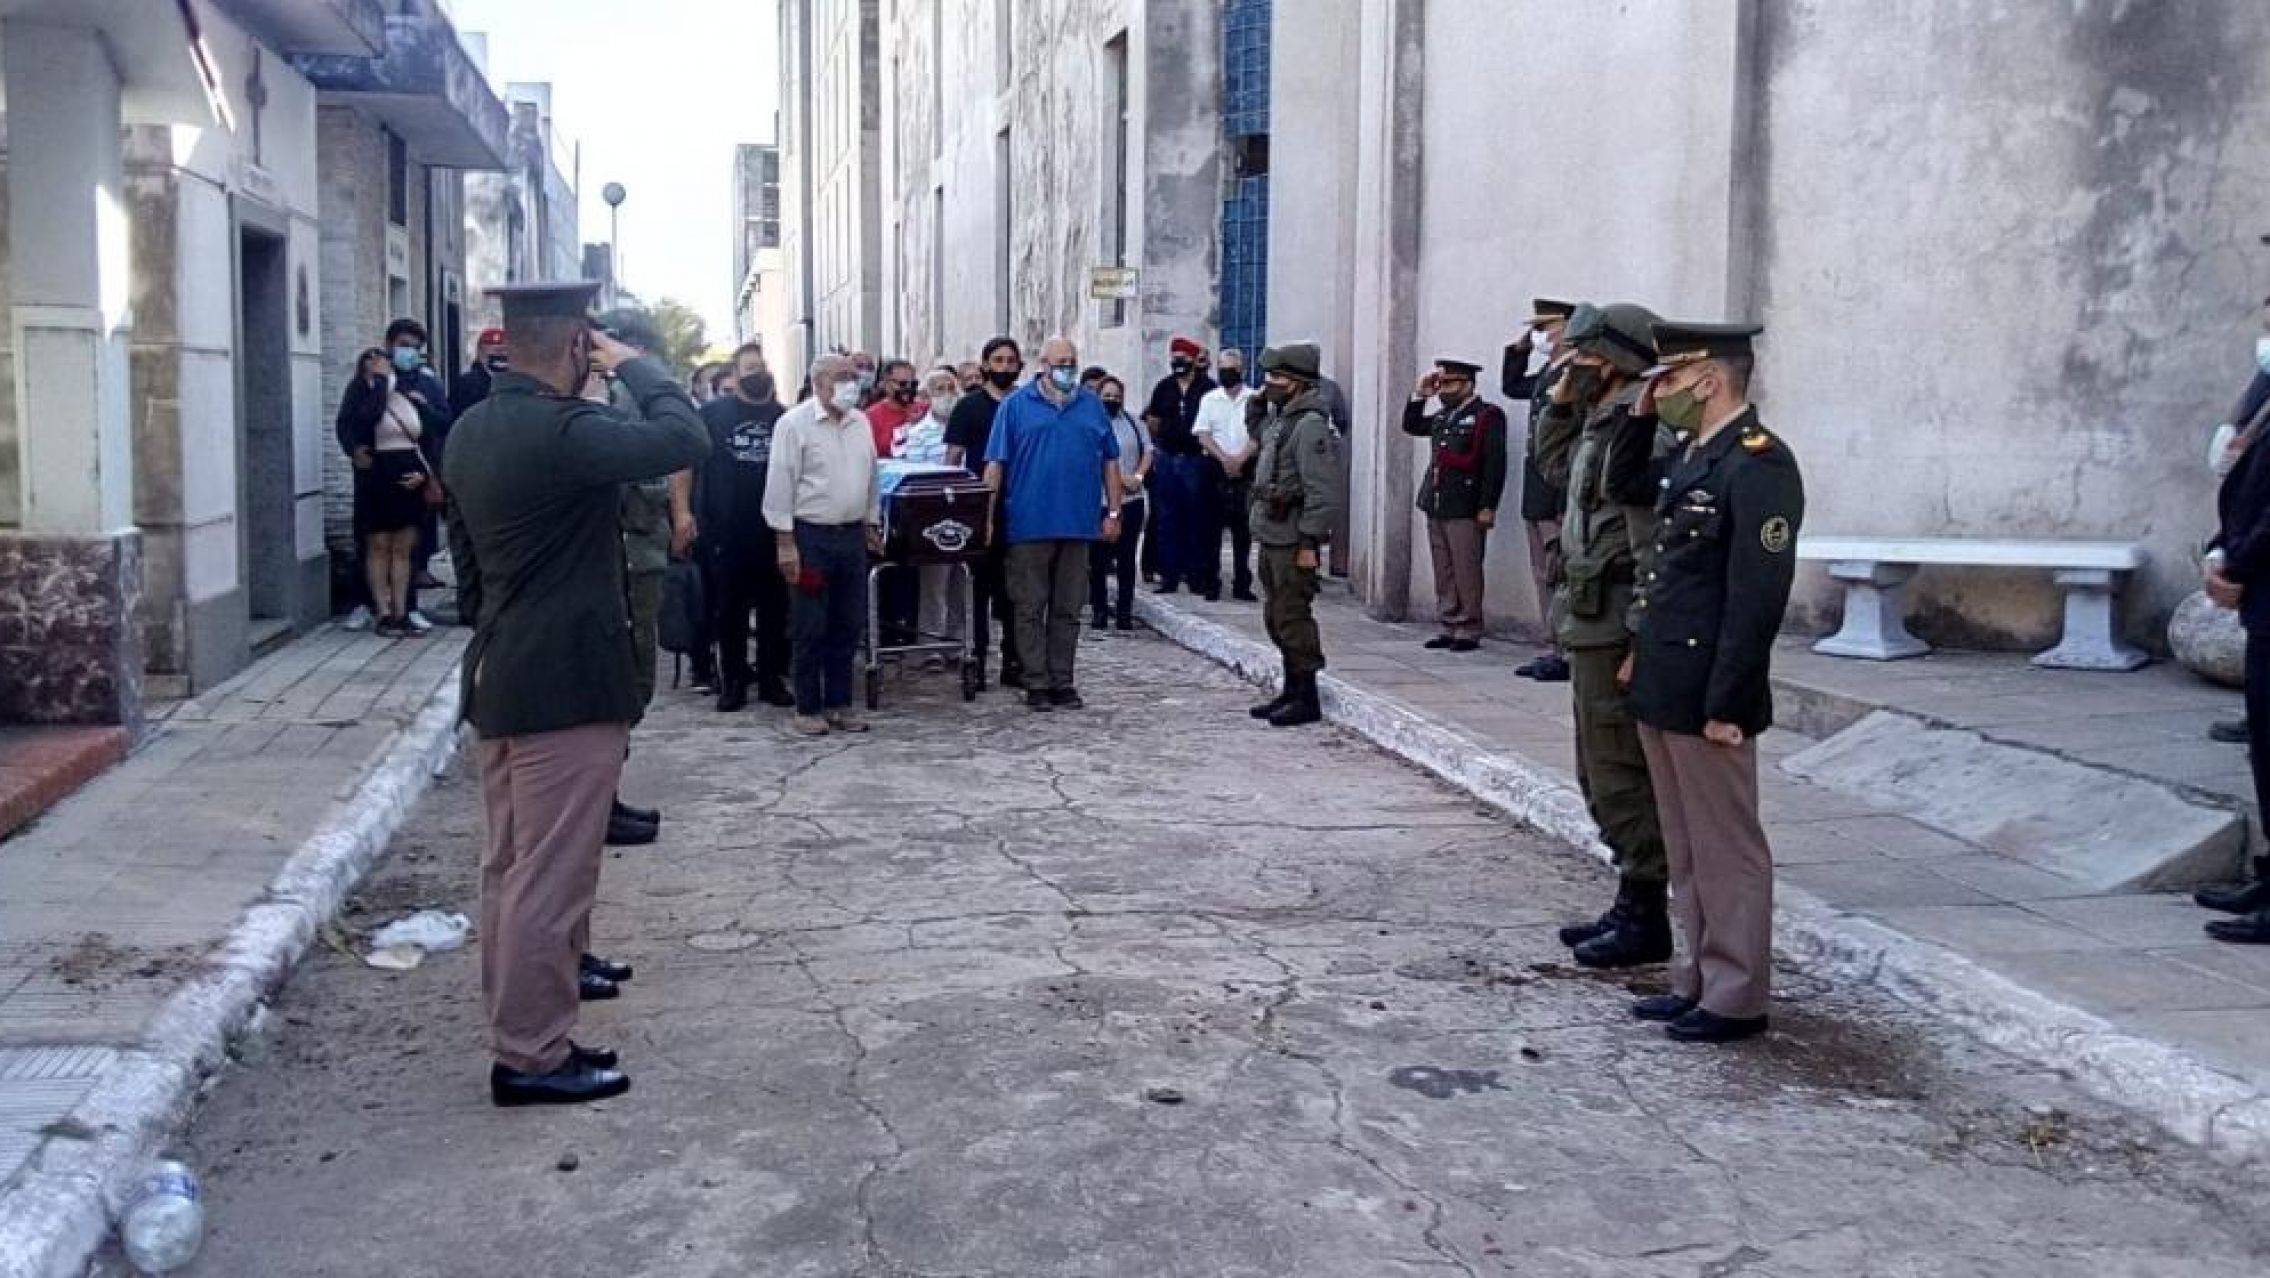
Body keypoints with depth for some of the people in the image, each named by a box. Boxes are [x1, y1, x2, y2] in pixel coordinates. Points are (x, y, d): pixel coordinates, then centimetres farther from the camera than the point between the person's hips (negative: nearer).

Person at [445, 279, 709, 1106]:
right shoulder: (564, 431, -20)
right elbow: (684, 439, -23)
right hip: (566, 686, -10)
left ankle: (520, 1029, 26)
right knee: (551, 875, -2)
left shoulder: (472, 431, 10)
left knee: (511, 867, 15)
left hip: (500, 678, 10)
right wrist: (634, 366, -8)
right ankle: (532, 1057, 5)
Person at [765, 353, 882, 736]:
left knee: (849, 625, 10)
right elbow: (780, 485, -10)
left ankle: (839, 704, 20)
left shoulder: (861, 422, 10)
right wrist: (784, 543, -13)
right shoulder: (794, 423, -9)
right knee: (811, 628, 0)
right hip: (811, 536, -6)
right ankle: (808, 708, 9)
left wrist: (872, 524, 17)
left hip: (852, 534, 6)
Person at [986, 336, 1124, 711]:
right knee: (1030, 609, 2)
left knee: (1068, 609, 8)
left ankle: (1062, 681, 15)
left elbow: (1110, 461, 13)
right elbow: (995, 464, -1)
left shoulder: (1092, 407, 11)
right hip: (1029, 524, -3)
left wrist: (1113, 512, 7)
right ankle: (1037, 683, 8)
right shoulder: (1016, 406, 3)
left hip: (1078, 525, 3)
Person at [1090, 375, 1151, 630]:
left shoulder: (1132, 422, 11)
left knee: (1126, 559, 6)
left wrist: (1138, 476, -4)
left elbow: (1148, 450, 11)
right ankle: (1099, 610, 13)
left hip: (1131, 501, 3)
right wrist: (1121, 478, -15)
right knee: (1098, 560, 3)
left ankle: (1124, 610, 11)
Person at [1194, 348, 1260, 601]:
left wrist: (1239, 459, -14)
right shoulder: (1209, 399, 9)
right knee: (1212, 527, 0)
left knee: (1243, 529, 3)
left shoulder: (1254, 399, 4)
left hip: (1246, 469, -1)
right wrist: (1224, 458, -11)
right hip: (1216, 468, 1)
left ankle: (1242, 584, 8)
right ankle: (1210, 582, 5)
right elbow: (1202, 435, 1)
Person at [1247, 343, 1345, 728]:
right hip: (1272, 537, 10)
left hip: (1293, 540, -10)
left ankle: (1307, 699, 2)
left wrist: (1309, 543, -22)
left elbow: (1324, 491, -22)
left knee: (1292, 618, -6)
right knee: (1276, 618, 15)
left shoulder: (1310, 425, -17)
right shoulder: (1280, 419, 15)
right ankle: (1291, 692, 25)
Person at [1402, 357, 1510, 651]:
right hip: (1436, 506, 8)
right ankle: (1449, 627, 15)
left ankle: (1469, 631, 1)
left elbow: (1494, 464, -12)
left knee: (1466, 572, -4)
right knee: (1443, 573, 9)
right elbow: (1411, 425, 30)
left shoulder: (1487, 416, -6)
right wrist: (1420, 396, 15)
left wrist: (1487, 507, -17)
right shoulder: (1443, 417, 17)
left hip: (1466, 509, -8)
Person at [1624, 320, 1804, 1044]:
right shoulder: (1689, 458, 13)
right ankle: (1698, 980, 27)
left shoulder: (1759, 465, -16)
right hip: (1662, 692, 9)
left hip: (1706, 698, -9)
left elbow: (1758, 595, -20)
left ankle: (1736, 1000, 12)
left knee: (1726, 849, 2)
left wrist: (1724, 705, -20)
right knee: (1685, 848, 16)